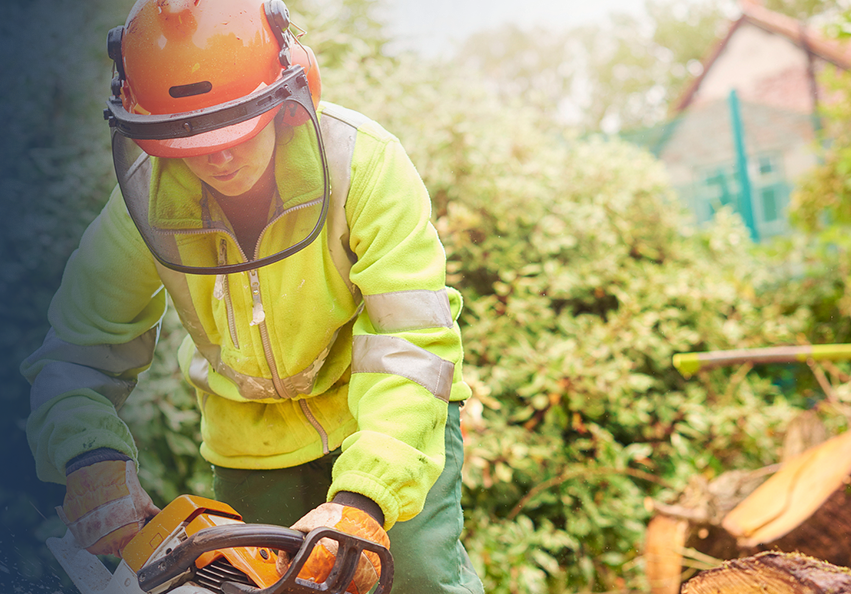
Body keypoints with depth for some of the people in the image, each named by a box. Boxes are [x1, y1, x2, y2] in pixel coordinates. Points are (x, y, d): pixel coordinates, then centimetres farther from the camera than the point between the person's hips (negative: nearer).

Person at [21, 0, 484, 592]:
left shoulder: (364, 160, -28)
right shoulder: (144, 200, -19)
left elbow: (411, 343, -32)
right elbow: (79, 354, -12)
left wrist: (363, 499, -43)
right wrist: (92, 463, -33)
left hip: (385, 411, -2)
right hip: (251, 437, 3)